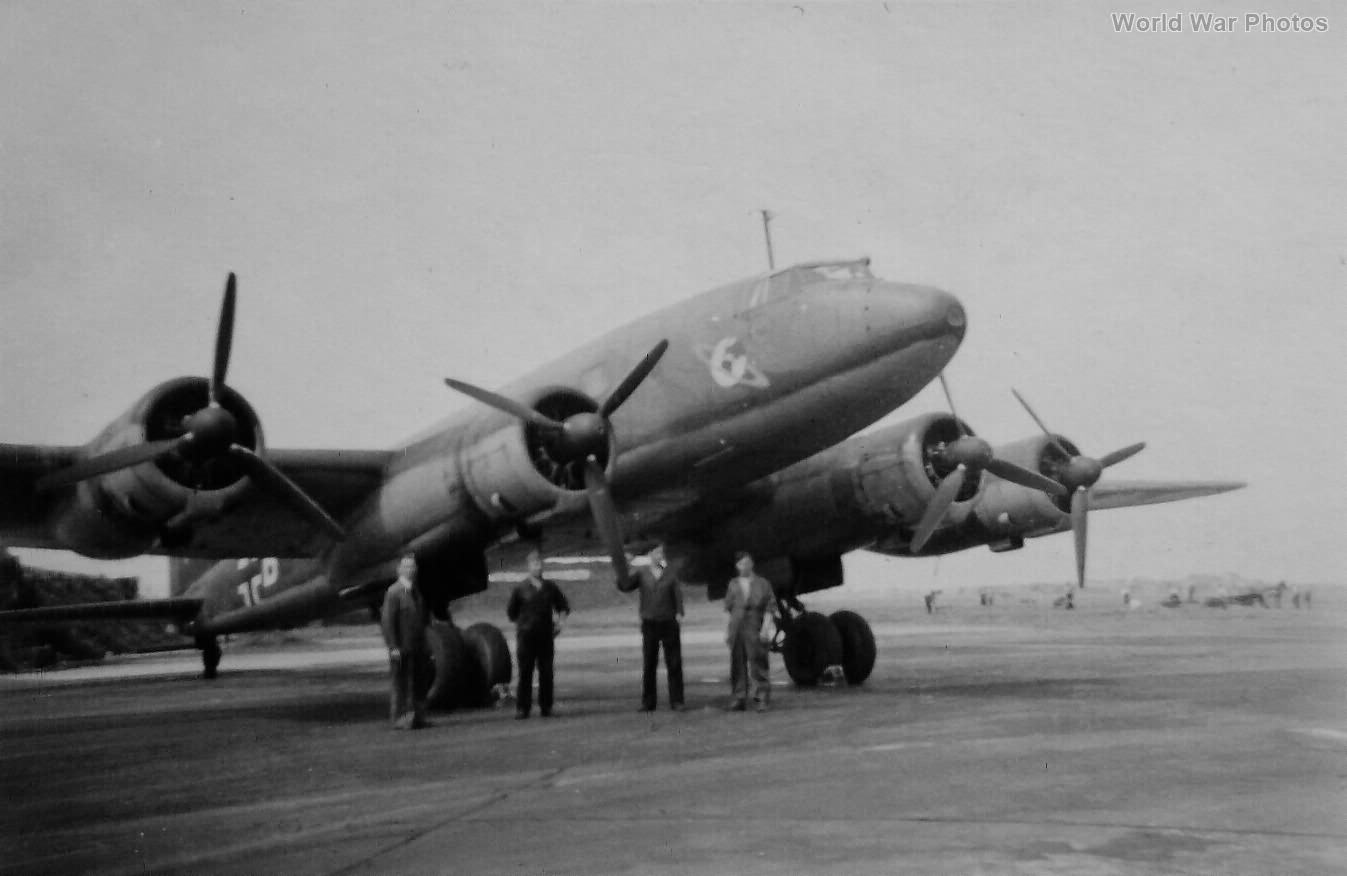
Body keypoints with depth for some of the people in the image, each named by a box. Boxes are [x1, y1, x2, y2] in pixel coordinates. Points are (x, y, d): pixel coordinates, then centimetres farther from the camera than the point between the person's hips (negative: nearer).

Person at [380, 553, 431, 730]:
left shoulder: (417, 592, 14)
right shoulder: (393, 592, -9)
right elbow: (387, 621, -13)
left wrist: (425, 643, 15)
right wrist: (393, 647, -18)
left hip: (418, 647, 7)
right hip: (401, 648, -7)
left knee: (419, 683, 8)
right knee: (401, 684, -2)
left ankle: (418, 717, 15)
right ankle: (400, 719, 3)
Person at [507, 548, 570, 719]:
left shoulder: (550, 588, 8)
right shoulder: (521, 588, 1)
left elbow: (564, 607, 18)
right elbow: (511, 612, 9)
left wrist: (559, 621, 3)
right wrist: (522, 623, 4)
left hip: (546, 636, 2)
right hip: (526, 636, -2)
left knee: (546, 673, 3)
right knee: (525, 672, -2)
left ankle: (546, 707, 11)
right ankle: (522, 708, 3)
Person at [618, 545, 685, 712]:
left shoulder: (670, 575, 8)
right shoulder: (641, 574, 8)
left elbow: (678, 594, -2)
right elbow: (624, 586, -3)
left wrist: (679, 613, -19)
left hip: (669, 623, 0)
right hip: (649, 624, 0)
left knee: (674, 664, 0)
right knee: (648, 664, 2)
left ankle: (676, 701, 6)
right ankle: (648, 703, 9)